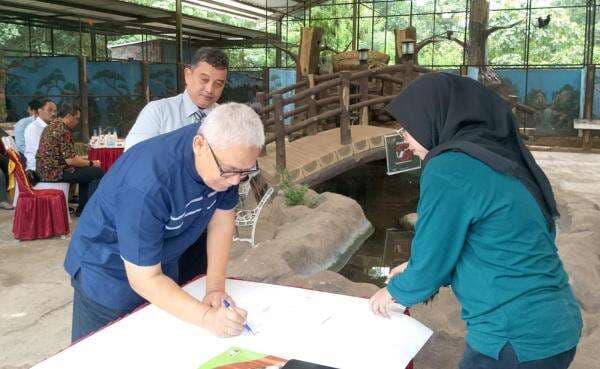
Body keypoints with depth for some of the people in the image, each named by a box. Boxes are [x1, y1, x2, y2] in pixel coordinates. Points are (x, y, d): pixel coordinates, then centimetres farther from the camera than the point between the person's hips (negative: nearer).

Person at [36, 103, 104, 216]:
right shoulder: (64, 130, -16)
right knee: (97, 172, -8)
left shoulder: (51, 126, 14)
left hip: (44, 170, 10)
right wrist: (91, 163, -5)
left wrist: (81, 158, 24)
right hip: (55, 172, -10)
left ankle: (82, 209, 23)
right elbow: (70, 160, -19)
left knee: (86, 169, 24)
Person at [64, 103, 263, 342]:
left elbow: (222, 216, -7)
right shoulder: (147, 184, -38)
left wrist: (215, 286, -14)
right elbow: (144, 279, -32)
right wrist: (207, 317, -40)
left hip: (163, 264, 6)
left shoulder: (227, 156, -19)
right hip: (109, 273, -6)